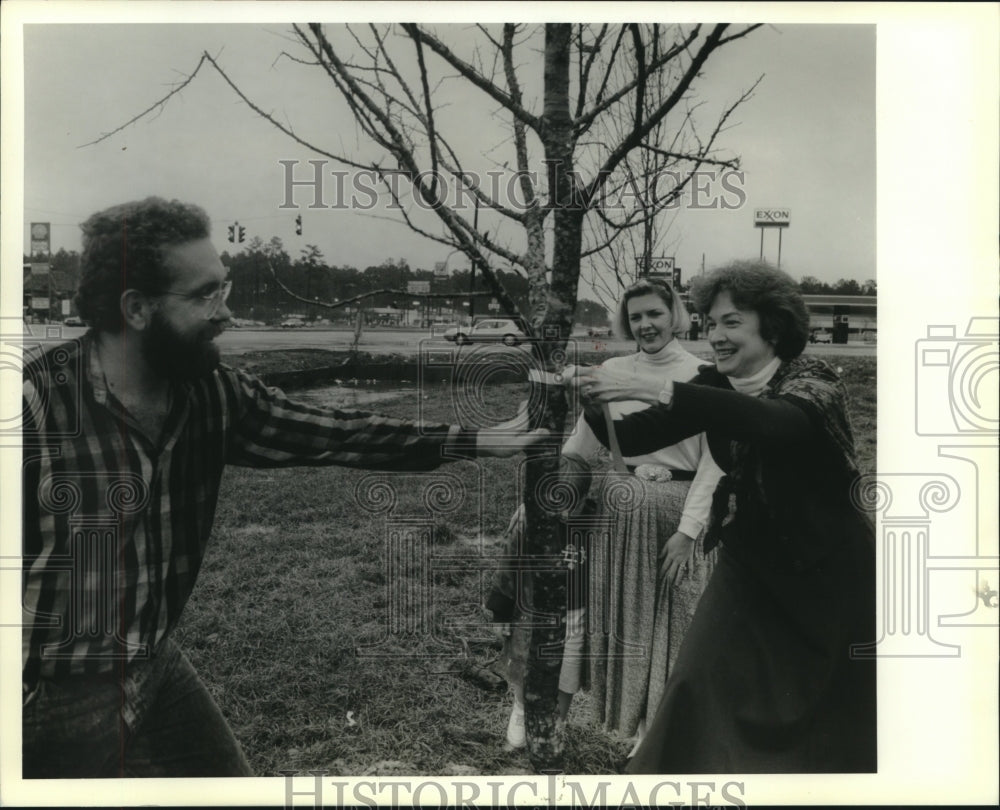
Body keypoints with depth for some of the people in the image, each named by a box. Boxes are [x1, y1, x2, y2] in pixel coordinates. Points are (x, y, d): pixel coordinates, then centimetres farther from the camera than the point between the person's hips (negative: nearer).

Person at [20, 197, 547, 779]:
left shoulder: (213, 394, -6)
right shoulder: (37, 403, -24)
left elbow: (330, 434, 1)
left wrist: (474, 441, 2)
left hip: (158, 670, 6)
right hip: (54, 700, -6)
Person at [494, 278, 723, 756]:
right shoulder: (613, 372, 2)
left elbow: (713, 462, -8)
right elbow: (579, 449, 5)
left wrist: (688, 529, -13)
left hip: (680, 509, -2)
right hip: (621, 506, 2)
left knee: (670, 624, 8)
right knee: (621, 619, 9)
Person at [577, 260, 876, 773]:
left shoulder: (811, 383, -19)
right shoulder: (717, 385, -4)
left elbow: (778, 425, -44)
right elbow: (635, 437, -14)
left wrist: (657, 393, -50)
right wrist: (593, 408, -35)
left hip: (825, 567, -4)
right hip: (750, 562, 4)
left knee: (834, 706, 10)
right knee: (703, 677, -1)